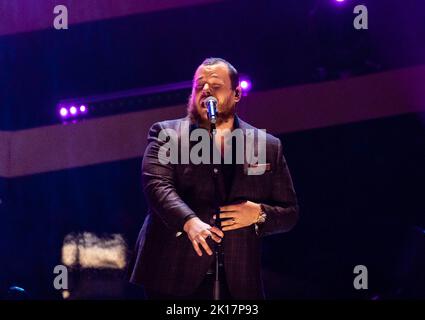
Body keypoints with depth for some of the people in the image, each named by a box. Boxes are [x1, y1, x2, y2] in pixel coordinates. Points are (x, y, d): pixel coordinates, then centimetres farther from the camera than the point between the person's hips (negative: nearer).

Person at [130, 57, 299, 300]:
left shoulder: (269, 147, 12)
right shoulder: (166, 134, 7)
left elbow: (290, 212, 15)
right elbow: (157, 184, -10)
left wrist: (259, 214, -8)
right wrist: (190, 222, -28)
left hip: (238, 282, 2)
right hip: (174, 278, -2)